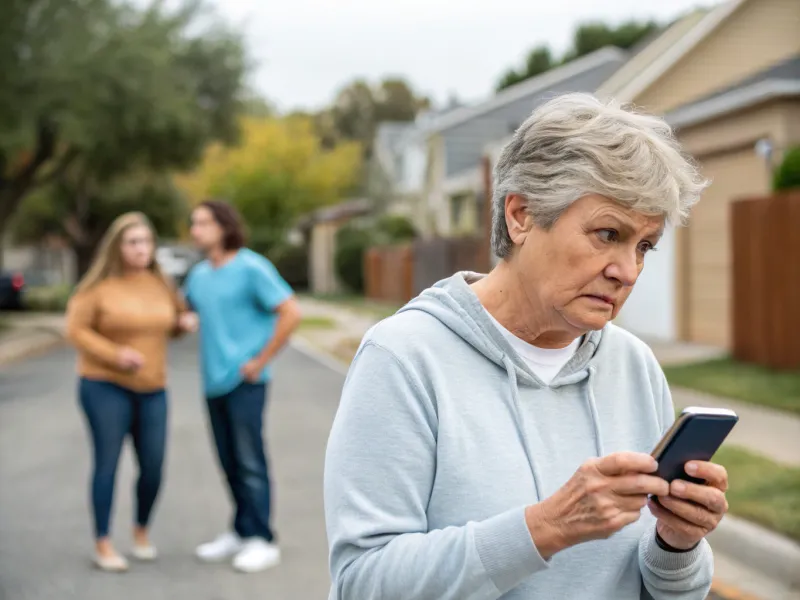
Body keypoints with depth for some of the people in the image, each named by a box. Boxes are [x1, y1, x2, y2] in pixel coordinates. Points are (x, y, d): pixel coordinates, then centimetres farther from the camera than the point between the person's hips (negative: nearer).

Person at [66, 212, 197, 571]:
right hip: (105, 386, -4)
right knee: (107, 463, -3)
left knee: (153, 466, 4)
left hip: (152, 389, 4)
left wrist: (185, 322, -1)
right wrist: (115, 354, -18)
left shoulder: (160, 284, 6)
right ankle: (103, 545, 9)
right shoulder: (100, 285, -8)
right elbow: (75, 329, -8)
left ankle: (141, 531, 28)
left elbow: (175, 317, 23)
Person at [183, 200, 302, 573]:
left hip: (245, 382, -6)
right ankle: (241, 533, 22)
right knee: (229, 463, 12)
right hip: (214, 383, 7)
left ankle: (261, 540, 5)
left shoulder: (251, 268, -9)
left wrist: (261, 361, -13)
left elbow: (290, 313, -14)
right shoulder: (199, 275, 11)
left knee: (249, 462, -3)